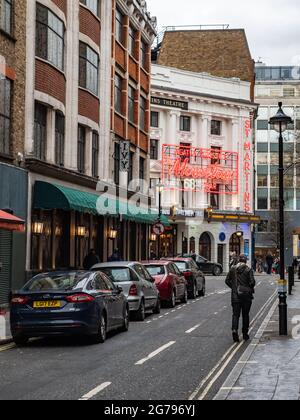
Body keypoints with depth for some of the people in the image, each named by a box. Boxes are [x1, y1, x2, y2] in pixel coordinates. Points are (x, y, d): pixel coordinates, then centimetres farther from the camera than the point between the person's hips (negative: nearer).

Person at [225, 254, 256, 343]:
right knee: (245, 315, 10)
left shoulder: (233, 269, 3)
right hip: (246, 295, -1)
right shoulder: (248, 270, -6)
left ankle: (234, 330, -22)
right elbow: (252, 282, -13)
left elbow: (227, 281, 5)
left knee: (235, 314, 2)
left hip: (235, 295, 1)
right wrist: (251, 289, 6)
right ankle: (245, 334, 16)